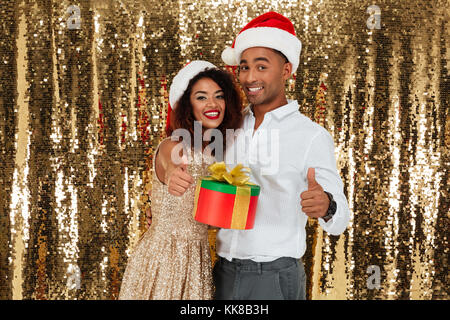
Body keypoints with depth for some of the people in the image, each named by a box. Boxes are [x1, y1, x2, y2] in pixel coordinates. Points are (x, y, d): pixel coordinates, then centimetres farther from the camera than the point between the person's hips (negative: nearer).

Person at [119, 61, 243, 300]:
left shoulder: (217, 153, 6)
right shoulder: (172, 147, -15)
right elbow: (172, 161, -41)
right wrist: (172, 174, -63)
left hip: (198, 260, 7)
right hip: (162, 259, -7)